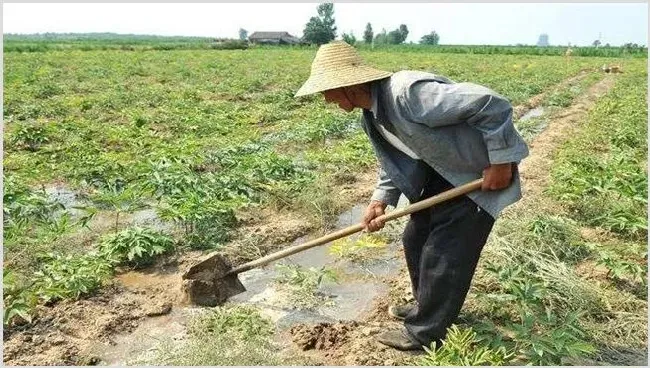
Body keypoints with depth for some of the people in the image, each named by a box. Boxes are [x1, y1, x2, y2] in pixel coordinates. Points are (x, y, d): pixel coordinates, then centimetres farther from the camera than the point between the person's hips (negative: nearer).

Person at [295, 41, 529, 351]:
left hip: (480, 173, -9)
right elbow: (392, 161, 10)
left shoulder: (408, 92, -33)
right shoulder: (371, 115, -2)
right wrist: (380, 201, -5)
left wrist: (501, 163, -25)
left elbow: (493, 105, -32)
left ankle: (425, 333, 17)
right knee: (415, 240, 16)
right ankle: (427, 306, 39)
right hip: (442, 171, 9)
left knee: (444, 253, -3)